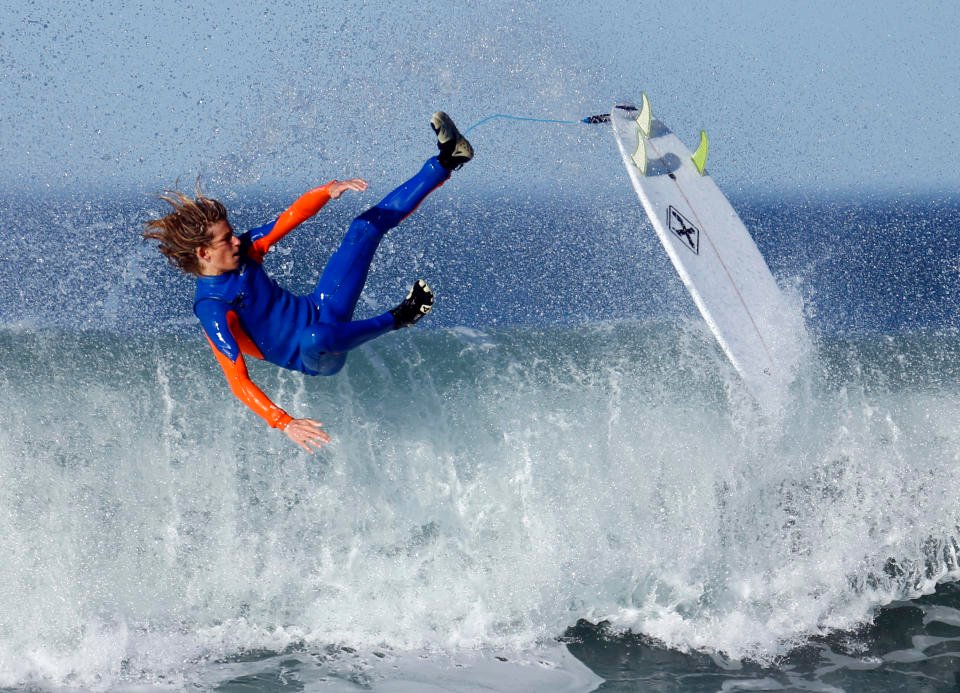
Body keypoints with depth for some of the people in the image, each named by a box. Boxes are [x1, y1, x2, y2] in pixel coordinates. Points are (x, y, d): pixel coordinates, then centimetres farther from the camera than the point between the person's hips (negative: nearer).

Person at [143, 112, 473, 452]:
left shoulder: (242, 250, -5)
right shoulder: (211, 310, -27)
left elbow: (292, 216, -1)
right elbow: (237, 381, -32)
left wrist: (329, 191, -21)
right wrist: (285, 423, -43)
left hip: (320, 312, 7)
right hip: (316, 357, -7)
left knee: (367, 226, 5)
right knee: (315, 338, -46)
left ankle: (445, 163, 12)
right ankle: (397, 318, -20)